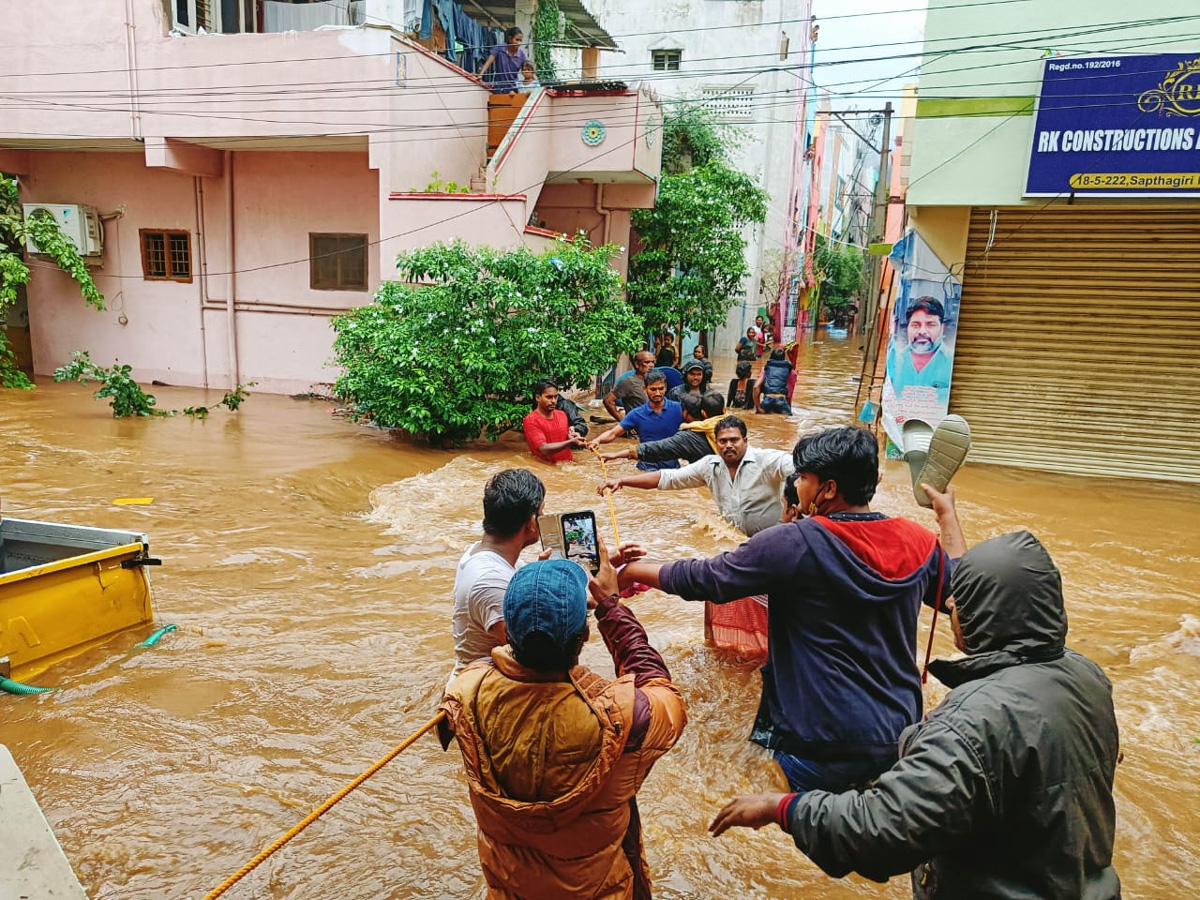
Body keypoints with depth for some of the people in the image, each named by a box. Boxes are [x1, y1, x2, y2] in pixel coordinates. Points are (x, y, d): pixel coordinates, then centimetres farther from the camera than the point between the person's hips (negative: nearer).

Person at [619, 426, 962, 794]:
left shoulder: (793, 543, -20)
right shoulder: (918, 542, -5)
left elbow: (701, 579, -13)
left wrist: (630, 569, 3)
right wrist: (947, 514, 27)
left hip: (823, 747, -5)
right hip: (901, 739, 6)